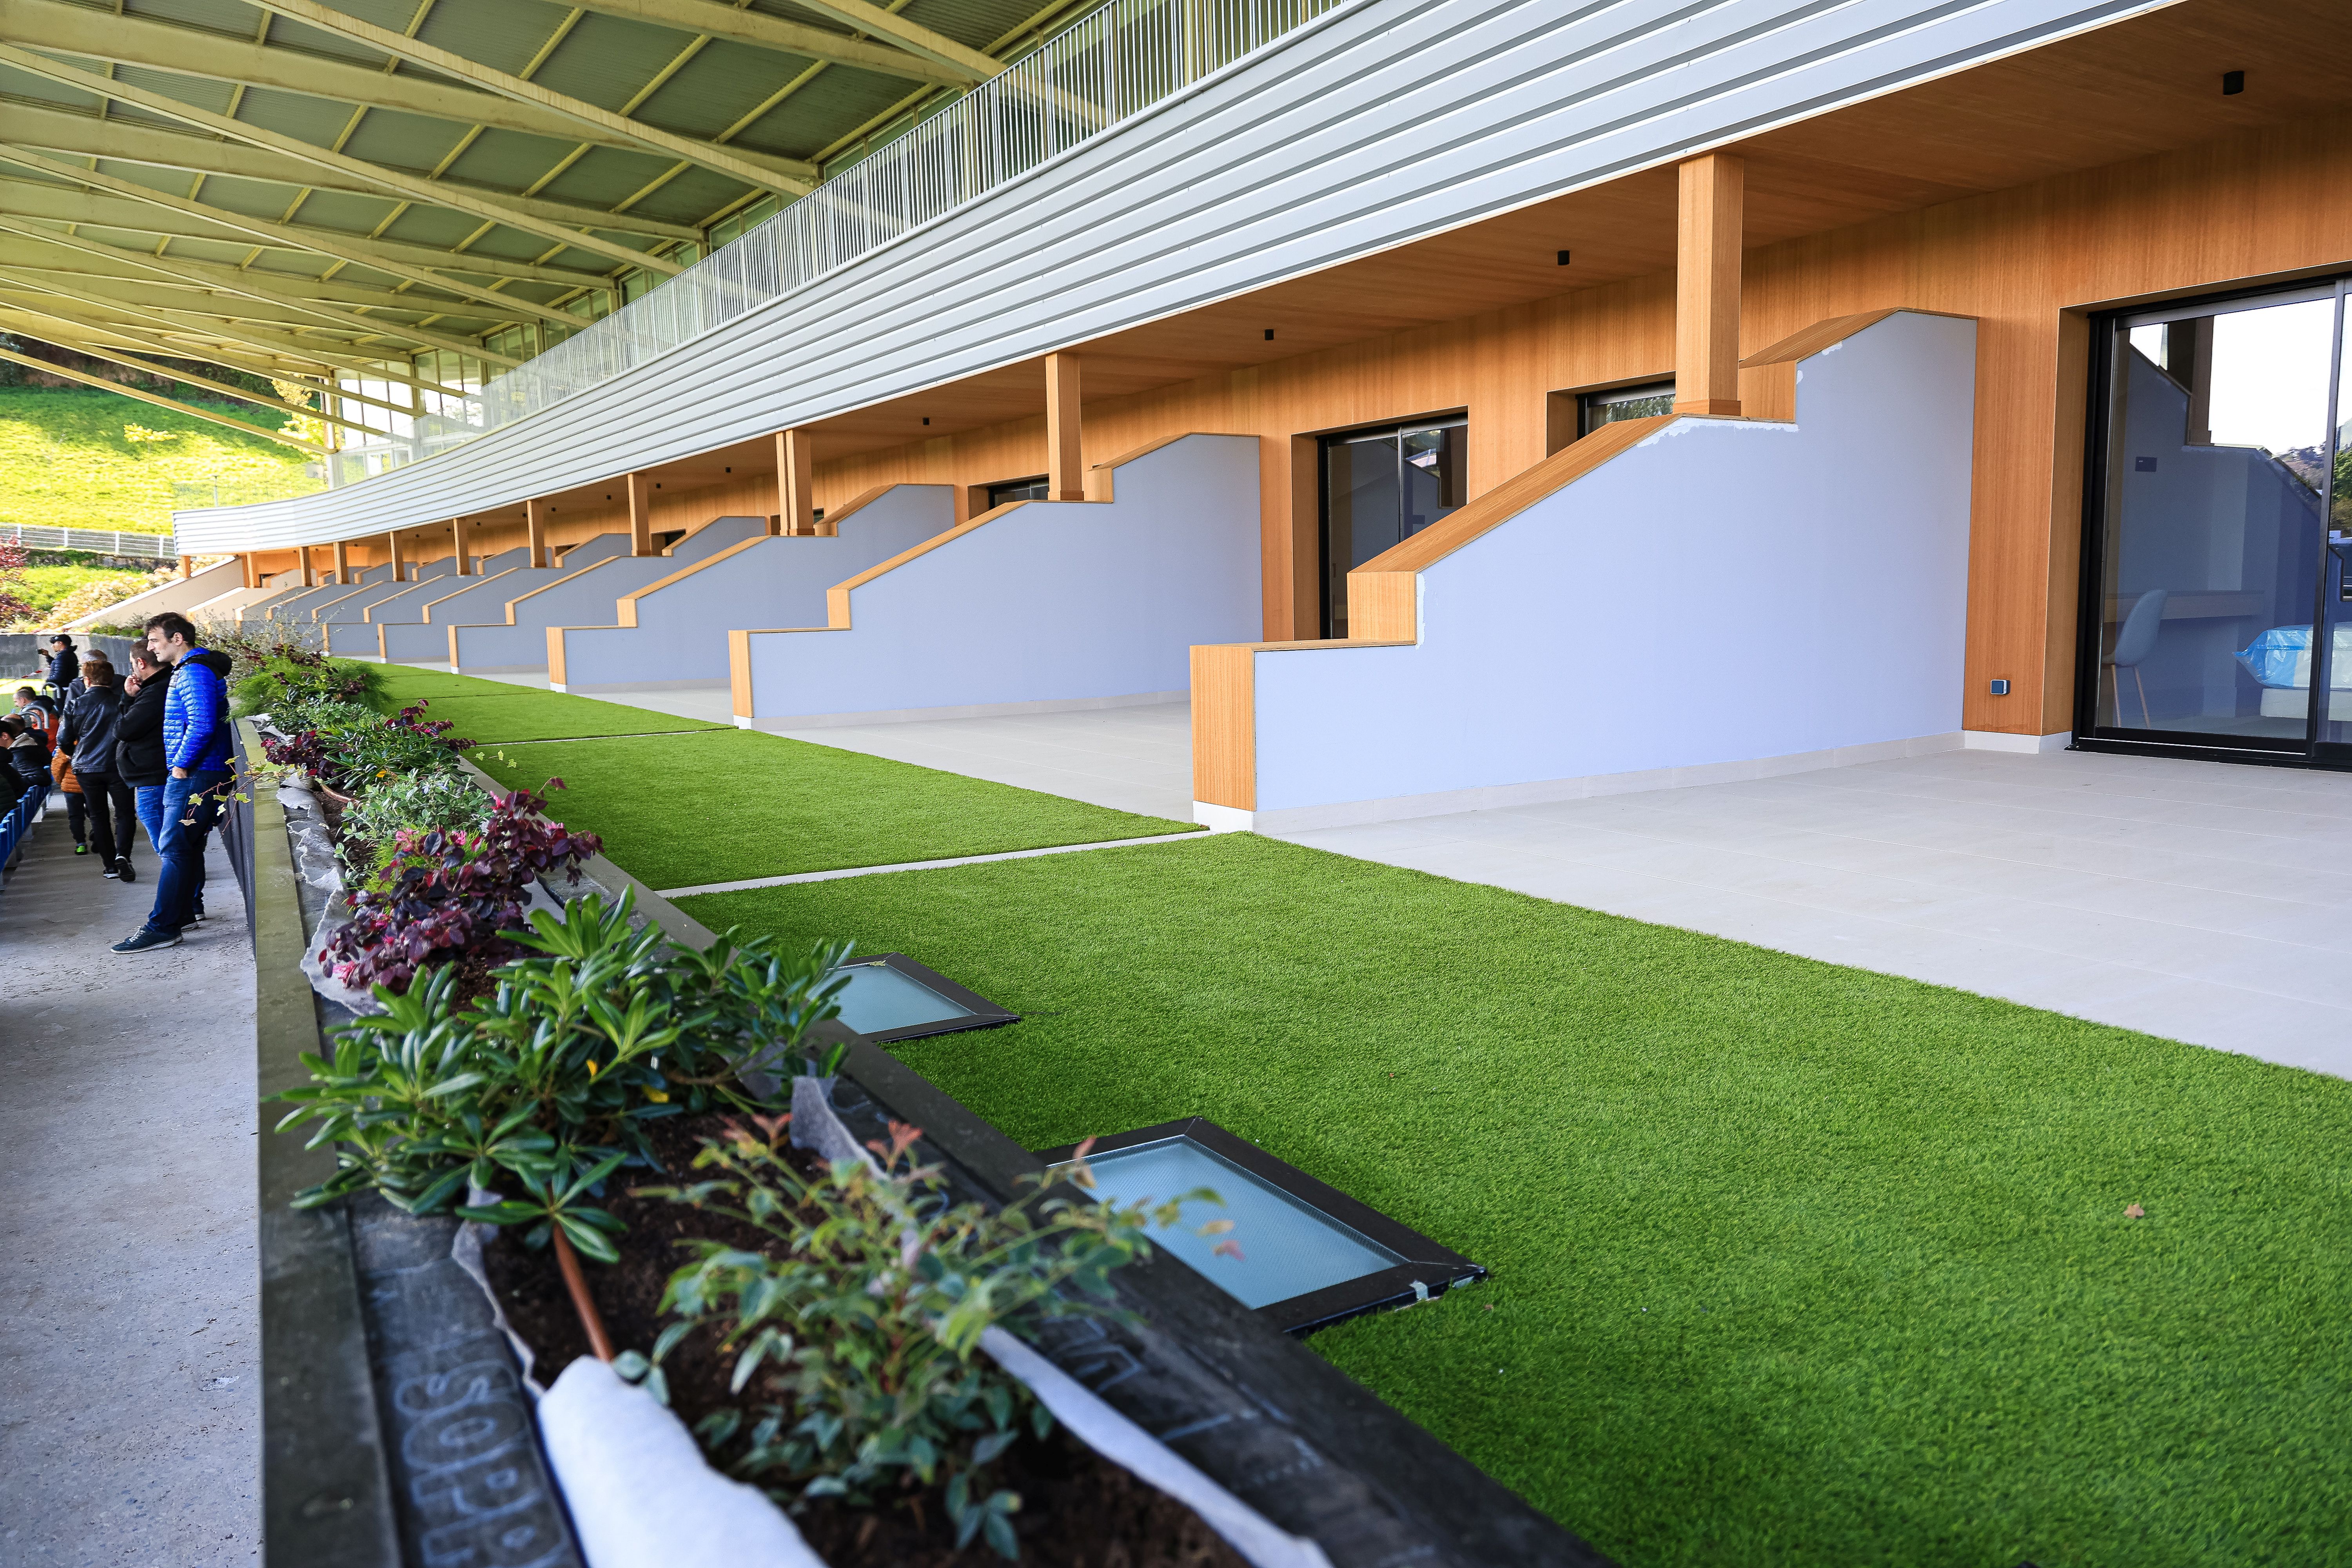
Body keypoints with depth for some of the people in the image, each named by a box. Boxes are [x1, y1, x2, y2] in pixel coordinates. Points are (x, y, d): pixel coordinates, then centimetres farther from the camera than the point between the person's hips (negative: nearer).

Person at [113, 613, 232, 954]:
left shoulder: (195, 673, -15)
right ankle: (186, 911, 27)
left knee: (174, 848, -11)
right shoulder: (187, 670, 19)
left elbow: (202, 725, -24)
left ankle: (163, 928, -10)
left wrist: (181, 765, -17)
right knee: (187, 845, 17)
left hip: (196, 776, -11)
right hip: (193, 773, 11)